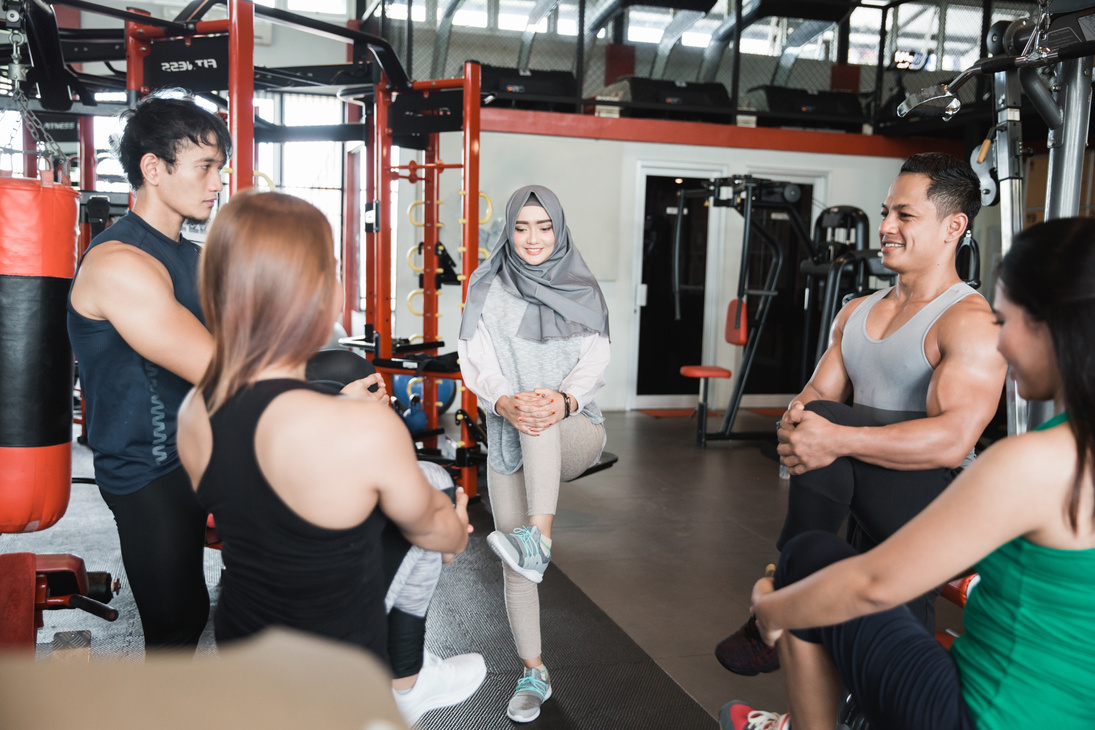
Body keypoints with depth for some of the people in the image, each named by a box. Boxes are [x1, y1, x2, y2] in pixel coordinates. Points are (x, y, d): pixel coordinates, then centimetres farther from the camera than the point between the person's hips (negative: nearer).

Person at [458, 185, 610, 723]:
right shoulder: (488, 288, 4)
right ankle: (533, 674, 17)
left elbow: (594, 360, -6)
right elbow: (474, 361, -6)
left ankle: (538, 539, -50)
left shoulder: (582, 291, 5)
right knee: (515, 566, 1)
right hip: (507, 437, 1)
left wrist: (564, 400, -29)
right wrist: (504, 402, -28)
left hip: (574, 431, -1)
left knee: (542, 418, -37)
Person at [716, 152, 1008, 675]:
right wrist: (795, 419, -16)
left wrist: (834, 439, -33)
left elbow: (953, 442, -25)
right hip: (871, 510, 8)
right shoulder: (856, 313, 14)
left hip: (942, 503, -8)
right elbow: (817, 393, 10)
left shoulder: (970, 322, -12)